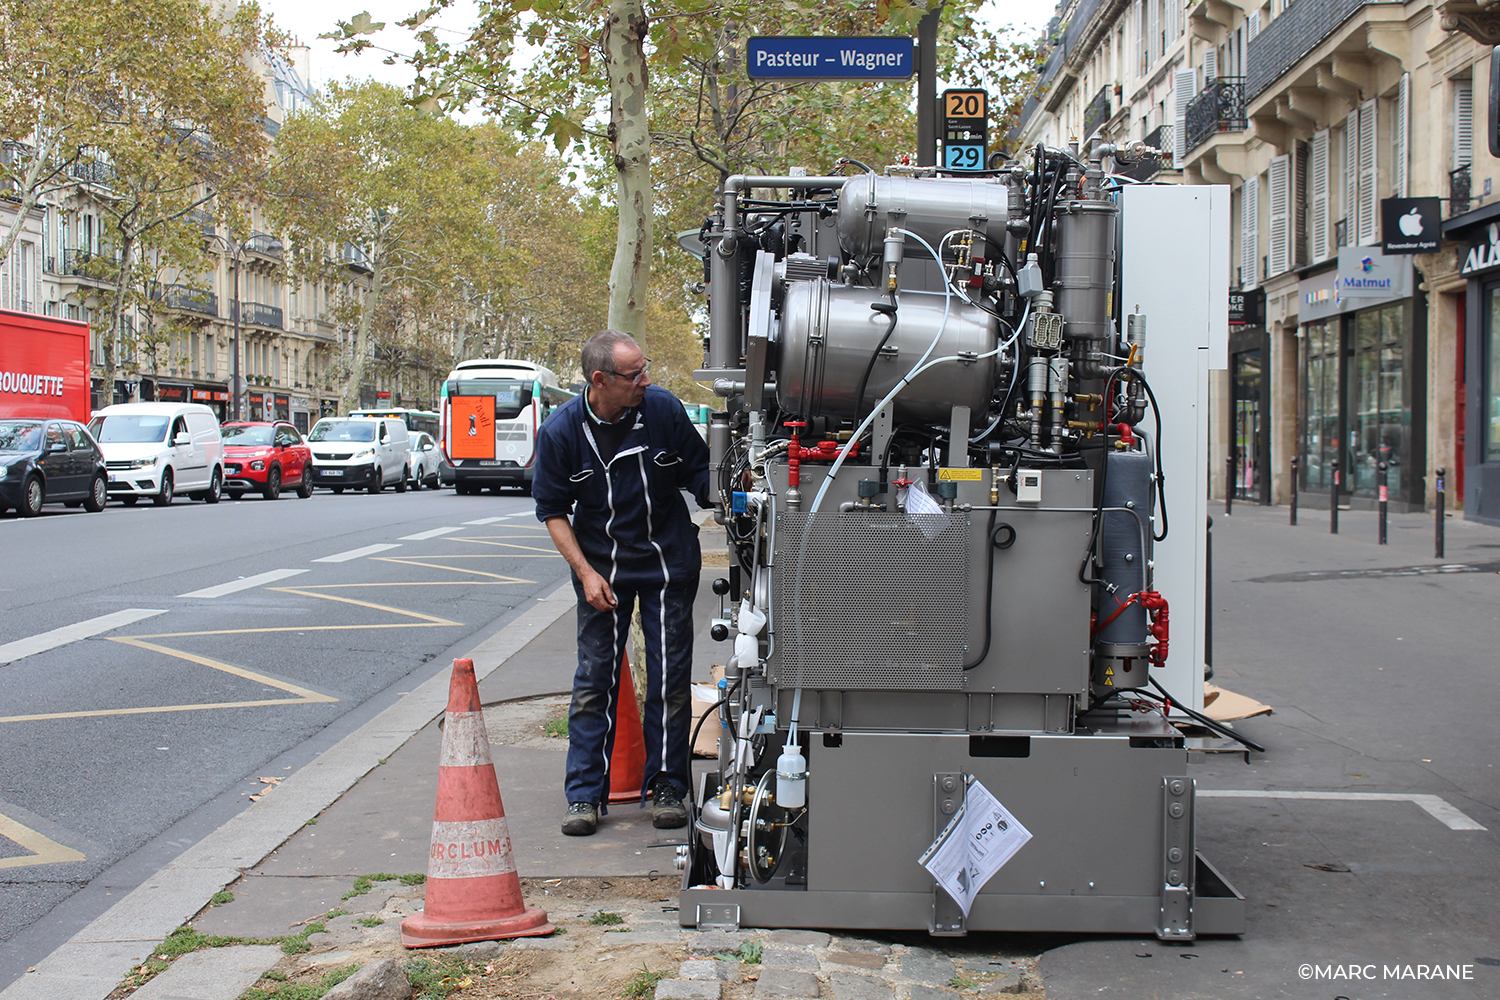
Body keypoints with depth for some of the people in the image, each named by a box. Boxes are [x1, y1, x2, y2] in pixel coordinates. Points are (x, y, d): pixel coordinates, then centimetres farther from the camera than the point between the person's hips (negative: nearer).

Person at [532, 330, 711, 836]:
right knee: (595, 678, 1)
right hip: (602, 566, -1)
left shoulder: (664, 408, -11)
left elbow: (698, 473, 3)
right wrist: (585, 572, -12)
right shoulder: (560, 430, -12)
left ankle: (666, 786, 16)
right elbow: (553, 510, -4)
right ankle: (584, 794, 11)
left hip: (669, 561, 1)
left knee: (670, 677, 3)